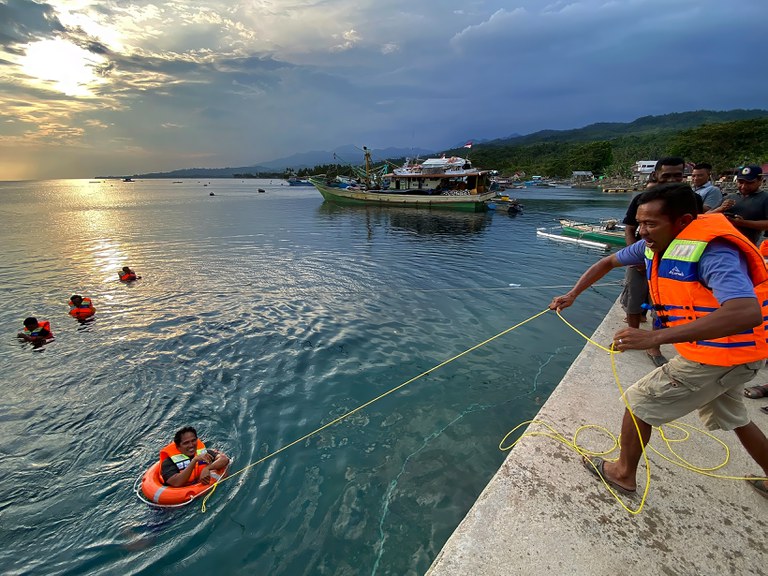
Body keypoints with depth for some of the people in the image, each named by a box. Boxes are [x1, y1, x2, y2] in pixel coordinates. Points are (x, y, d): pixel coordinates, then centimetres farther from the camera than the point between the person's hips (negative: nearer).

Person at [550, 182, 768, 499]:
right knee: (732, 418, 29)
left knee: (638, 401, 0)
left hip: (722, 354, -9)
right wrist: (571, 295, -1)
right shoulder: (657, 243, -3)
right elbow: (607, 263, 9)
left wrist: (655, 337, -51)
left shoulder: (713, 251, -30)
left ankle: (623, 473, 20)